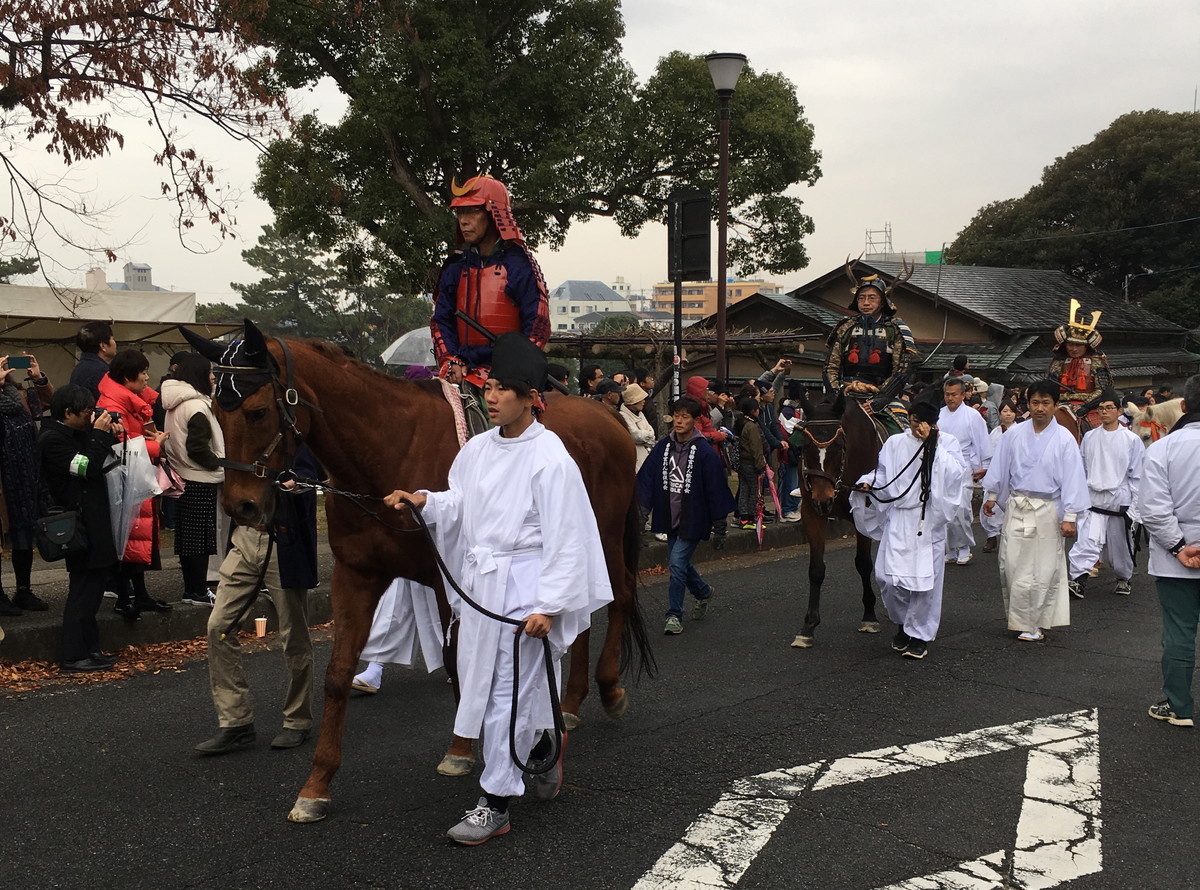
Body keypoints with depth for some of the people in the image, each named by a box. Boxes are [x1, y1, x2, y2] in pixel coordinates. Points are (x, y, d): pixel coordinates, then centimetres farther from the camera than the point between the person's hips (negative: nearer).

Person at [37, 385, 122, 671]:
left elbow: (101, 464, 18)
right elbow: (88, 467, -21)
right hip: (78, 526, -10)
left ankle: (89, 648, 21)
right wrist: (100, 434, -13)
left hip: (91, 524, 10)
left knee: (90, 587, 13)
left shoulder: (76, 434, 15)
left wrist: (110, 437, 4)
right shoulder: (52, 439, -14)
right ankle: (73, 655, 0)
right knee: (84, 588, -6)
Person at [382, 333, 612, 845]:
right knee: (480, 683, 17)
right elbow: (459, 505, 18)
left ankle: (495, 804, 12)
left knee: (506, 691, -1)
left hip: (522, 586, -7)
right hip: (478, 581, 8)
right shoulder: (477, 448, 7)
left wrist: (548, 605, -18)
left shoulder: (549, 457, -14)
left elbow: (564, 538, -15)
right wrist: (423, 501, -2)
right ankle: (543, 746, 43)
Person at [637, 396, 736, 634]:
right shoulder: (664, 445, 0)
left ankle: (674, 615, 1)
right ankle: (703, 592, 45)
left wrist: (720, 522, -7)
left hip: (693, 518, -6)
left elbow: (716, 487, -10)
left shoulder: (704, 451, -13)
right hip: (670, 517, 6)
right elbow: (647, 478, 1)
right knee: (679, 563, 17)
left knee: (677, 563, -12)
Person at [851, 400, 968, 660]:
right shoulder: (895, 443, 8)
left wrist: (933, 445, -15)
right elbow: (883, 474, 15)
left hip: (930, 522, -1)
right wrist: (869, 483, -5)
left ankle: (920, 634, 18)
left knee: (925, 577, 0)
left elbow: (958, 473, -13)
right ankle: (902, 623, 22)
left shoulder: (947, 443, 3)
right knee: (888, 576, -6)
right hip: (898, 519, 1)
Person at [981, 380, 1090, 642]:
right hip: (1016, 506, 2)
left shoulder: (1064, 439, -5)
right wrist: (992, 496, 18)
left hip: (1047, 510, -2)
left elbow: (1072, 479, -4)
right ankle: (1020, 619, 15)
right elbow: (1001, 468, 14)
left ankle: (1036, 623, 15)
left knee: (1044, 570, 3)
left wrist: (1070, 517, -7)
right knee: (1011, 566, 0)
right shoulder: (1014, 434, 2)